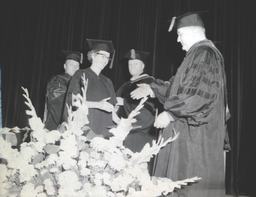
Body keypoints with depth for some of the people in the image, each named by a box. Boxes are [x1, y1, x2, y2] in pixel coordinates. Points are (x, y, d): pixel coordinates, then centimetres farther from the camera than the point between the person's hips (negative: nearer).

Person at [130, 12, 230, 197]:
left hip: (196, 132, -10)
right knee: (182, 181, 12)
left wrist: (170, 113, -19)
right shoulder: (198, 53, 17)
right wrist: (152, 88, 25)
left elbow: (201, 93, -23)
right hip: (190, 129, 10)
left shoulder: (205, 54, -13)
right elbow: (180, 86, 25)